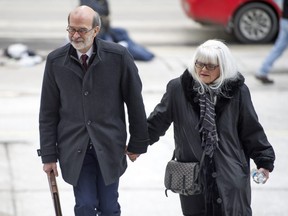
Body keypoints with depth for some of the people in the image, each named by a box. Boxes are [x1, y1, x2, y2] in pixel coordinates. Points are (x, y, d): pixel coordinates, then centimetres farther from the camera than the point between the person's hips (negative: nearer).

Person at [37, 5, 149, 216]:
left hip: (110, 147, 0)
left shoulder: (118, 56, -8)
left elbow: (134, 102, 1)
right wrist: (49, 155, 2)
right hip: (74, 149, 1)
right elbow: (48, 113, 3)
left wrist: (138, 143, 5)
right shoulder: (55, 61, -3)